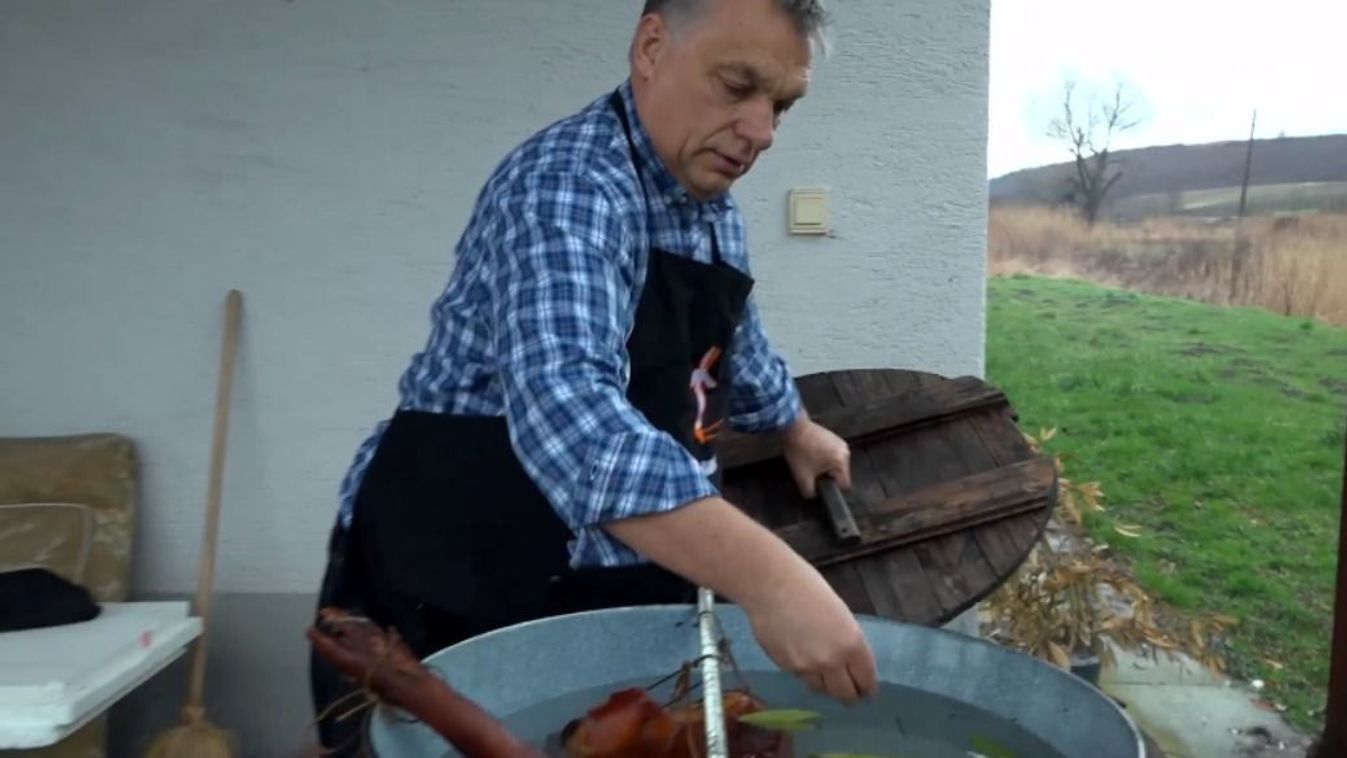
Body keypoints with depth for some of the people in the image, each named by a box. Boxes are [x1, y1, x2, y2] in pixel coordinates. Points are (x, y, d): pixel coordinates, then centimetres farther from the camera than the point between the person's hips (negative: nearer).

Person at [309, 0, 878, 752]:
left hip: (612, 594, 8)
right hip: (454, 592, -7)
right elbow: (563, 405, -41)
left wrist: (795, 428, 36)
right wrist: (764, 574, -49)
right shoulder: (568, 184, -24)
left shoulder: (712, 206, 4)